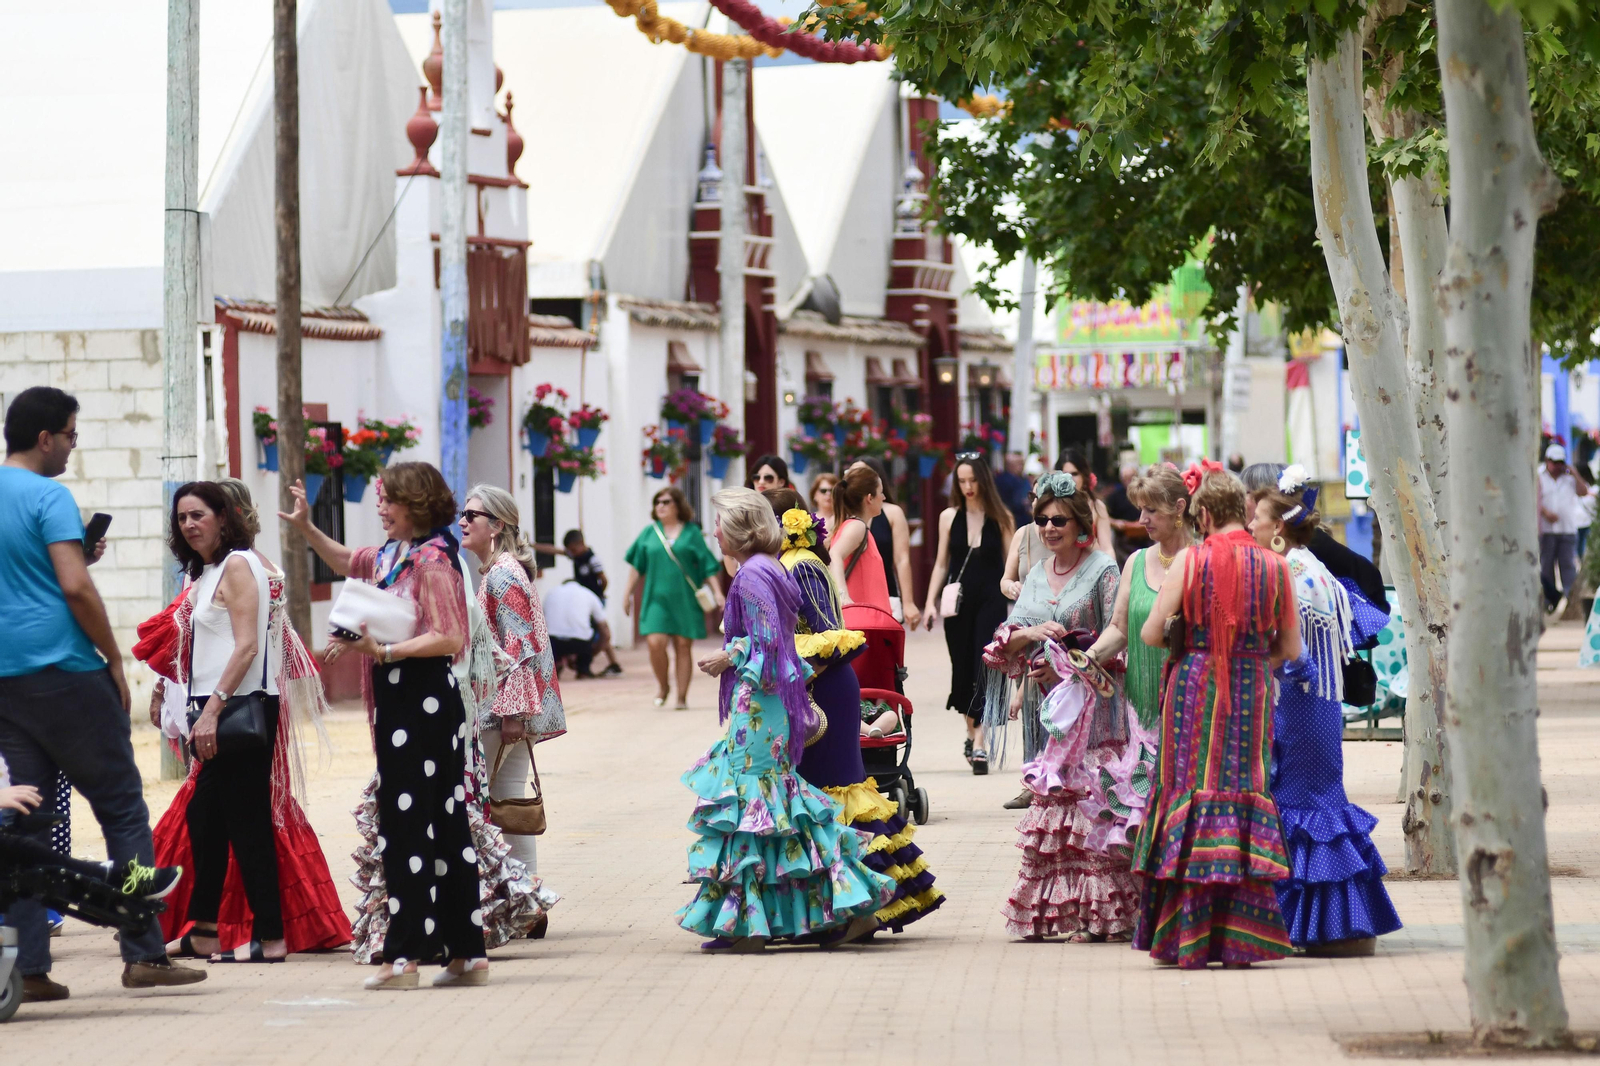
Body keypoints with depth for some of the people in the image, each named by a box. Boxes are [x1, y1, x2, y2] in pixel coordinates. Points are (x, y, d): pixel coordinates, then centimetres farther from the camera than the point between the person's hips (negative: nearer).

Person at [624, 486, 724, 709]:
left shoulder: (691, 533, 3)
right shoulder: (649, 532, 8)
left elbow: (707, 565, 3)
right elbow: (637, 565, 12)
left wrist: (716, 592, -4)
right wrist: (628, 592, 10)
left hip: (685, 597, -1)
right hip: (657, 597, 1)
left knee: (683, 646, -1)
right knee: (656, 643, -13)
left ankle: (682, 697, 6)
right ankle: (662, 685, 11)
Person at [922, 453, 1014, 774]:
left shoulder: (1001, 517, 0)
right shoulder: (949, 517, 6)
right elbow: (941, 563, 11)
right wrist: (931, 603, 5)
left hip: (991, 602, -3)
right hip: (958, 601, 3)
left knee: (984, 669, -10)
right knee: (962, 669, 9)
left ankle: (979, 745, -14)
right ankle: (971, 732, 28)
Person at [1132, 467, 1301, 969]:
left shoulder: (1191, 561, -7)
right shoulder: (1275, 566, 0)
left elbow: (1150, 633, -7)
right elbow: (1291, 649, 6)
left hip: (1195, 689, -2)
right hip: (1252, 697, 2)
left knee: (1190, 792, 4)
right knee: (1245, 793, 8)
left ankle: (1186, 940, 2)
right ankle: (1239, 940, 6)